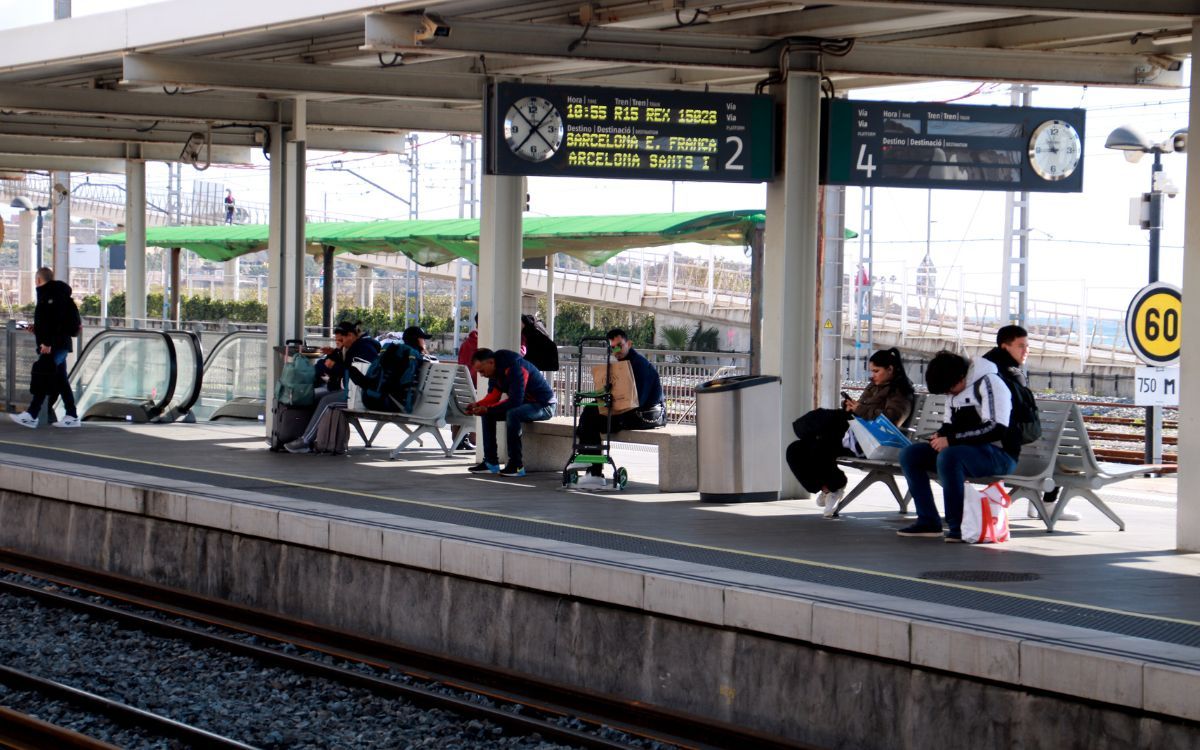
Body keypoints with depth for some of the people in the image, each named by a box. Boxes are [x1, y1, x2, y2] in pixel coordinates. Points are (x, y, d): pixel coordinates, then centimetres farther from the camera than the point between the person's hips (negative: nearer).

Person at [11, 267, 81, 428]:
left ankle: (31, 415, -13)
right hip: (60, 344, 10)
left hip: (54, 345, -10)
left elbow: (54, 319, -22)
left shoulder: (49, 294, -12)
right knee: (60, 380, 10)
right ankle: (72, 416, 9)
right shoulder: (59, 293, 18)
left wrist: (47, 342, -25)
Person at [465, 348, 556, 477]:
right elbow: (493, 396, 4)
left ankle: (517, 465, -27)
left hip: (544, 404, -9)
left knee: (512, 413, -35)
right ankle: (491, 462, -1)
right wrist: (477, 405, -15)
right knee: (488, 414, -2)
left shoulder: (515, 368, -29)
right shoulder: (496, 370, 0)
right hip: (522, 403, 9)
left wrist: (487, 409, -29)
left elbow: (515, 401, -32)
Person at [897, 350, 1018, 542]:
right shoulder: (957, 388, 12)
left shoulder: (989, 382, -15)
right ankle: (928, 521, -6)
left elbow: (996, 429, -24)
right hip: (964, 449, 9)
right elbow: (952, 424, 24)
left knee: (948, 456, -36)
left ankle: (958, 527, -28)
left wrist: (951, 439, -22)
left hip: (998, 453, -9)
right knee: (910, 454, -2)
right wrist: (940, 435, 0)